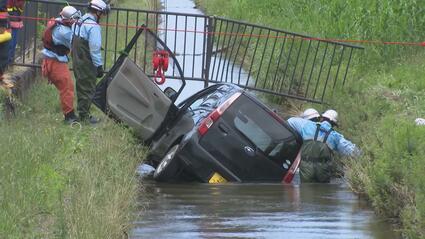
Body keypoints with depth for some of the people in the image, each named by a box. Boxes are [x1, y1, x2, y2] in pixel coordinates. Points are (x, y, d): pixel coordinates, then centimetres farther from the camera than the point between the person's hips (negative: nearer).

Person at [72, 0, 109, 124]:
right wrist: (99, 66, -16)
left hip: (77, 61, 9)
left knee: (81, 87, 18)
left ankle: (82, 113, 26)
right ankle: (84, 116, 3)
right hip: (87, 63, -9)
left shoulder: (78, 23, 9)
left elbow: (73, 43, 15)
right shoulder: (93, 26, -19)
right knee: (88, 89, 0)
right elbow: (95, 49, -21)